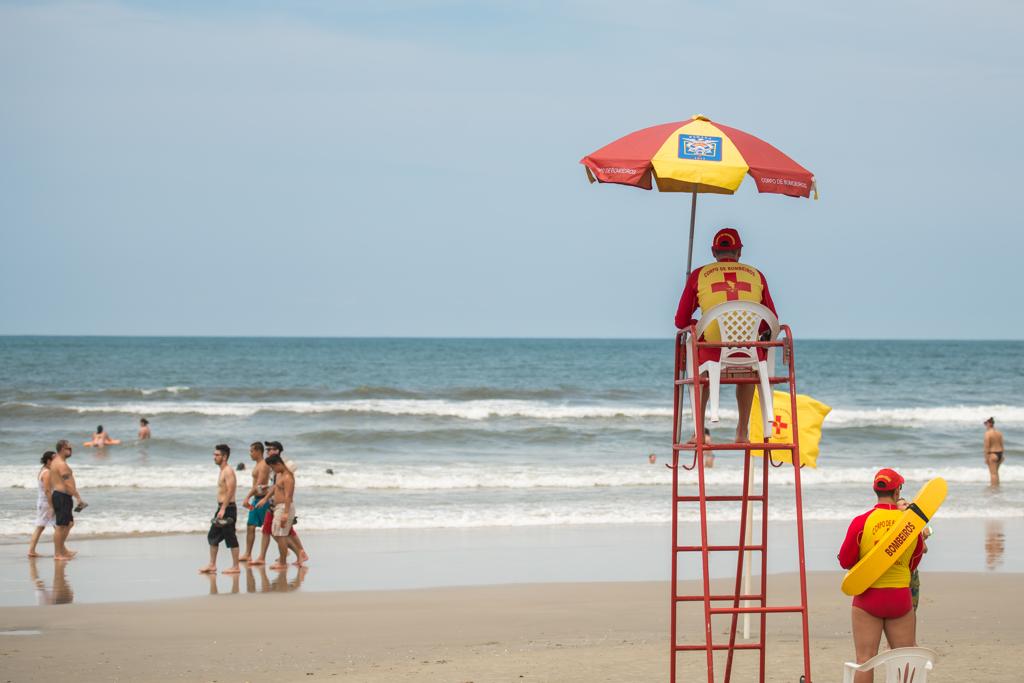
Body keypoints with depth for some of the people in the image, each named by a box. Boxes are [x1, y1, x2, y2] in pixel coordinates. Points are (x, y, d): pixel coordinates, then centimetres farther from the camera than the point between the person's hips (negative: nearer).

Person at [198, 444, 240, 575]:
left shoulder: (228, 471, -14)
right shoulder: (222, 471, 16)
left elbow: (230, 491, -23)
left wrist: (223, 509, -27)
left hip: (228, 508, -10)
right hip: (221, 508, 10)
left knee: (230, 537, -4)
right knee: (213, 536, 11)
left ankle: (235, 566, 1)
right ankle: (212, 565, 16)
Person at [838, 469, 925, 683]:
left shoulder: (861, 522, -10)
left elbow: (845, 561, -3)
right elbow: (913, 563, 11)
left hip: (868, 597, -2)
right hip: (901, 597, 2)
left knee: (865, 658, -1)